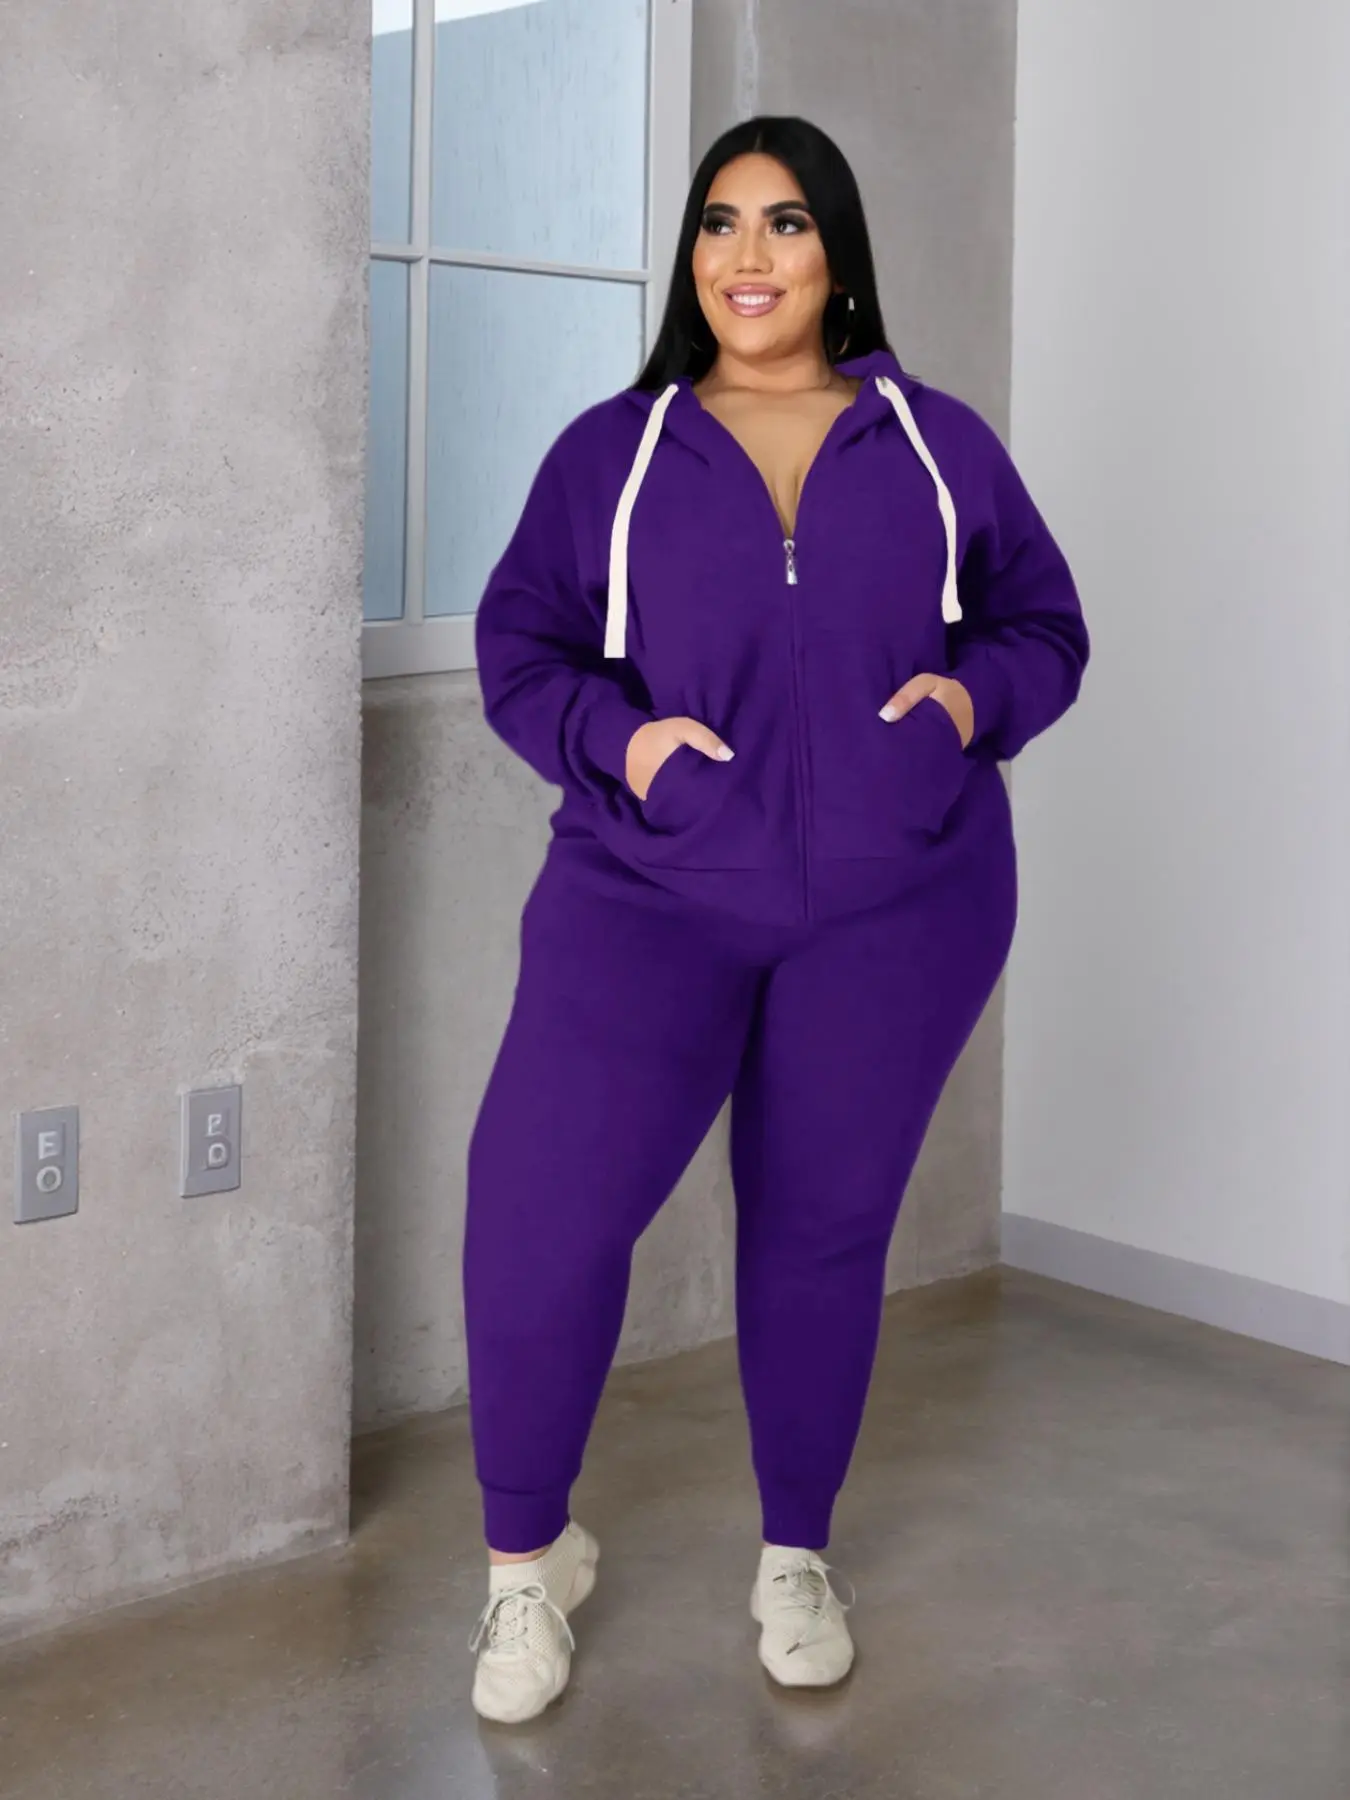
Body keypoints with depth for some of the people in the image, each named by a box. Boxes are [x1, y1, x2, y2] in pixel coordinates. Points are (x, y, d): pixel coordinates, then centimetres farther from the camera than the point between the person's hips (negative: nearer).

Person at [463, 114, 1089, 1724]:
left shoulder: (942, 445, 8)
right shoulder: (610, 451, 6)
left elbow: (1045, 626, 14)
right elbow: (518, 649, 6)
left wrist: (973, 694, -8)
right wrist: (615, 735, -14)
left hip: (897, 906, 1)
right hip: (649, 891, -1)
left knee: (824, 1228, 9)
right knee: (540, 1207, -16)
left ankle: (797, 1558, 31)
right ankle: (528, 1555, 8)